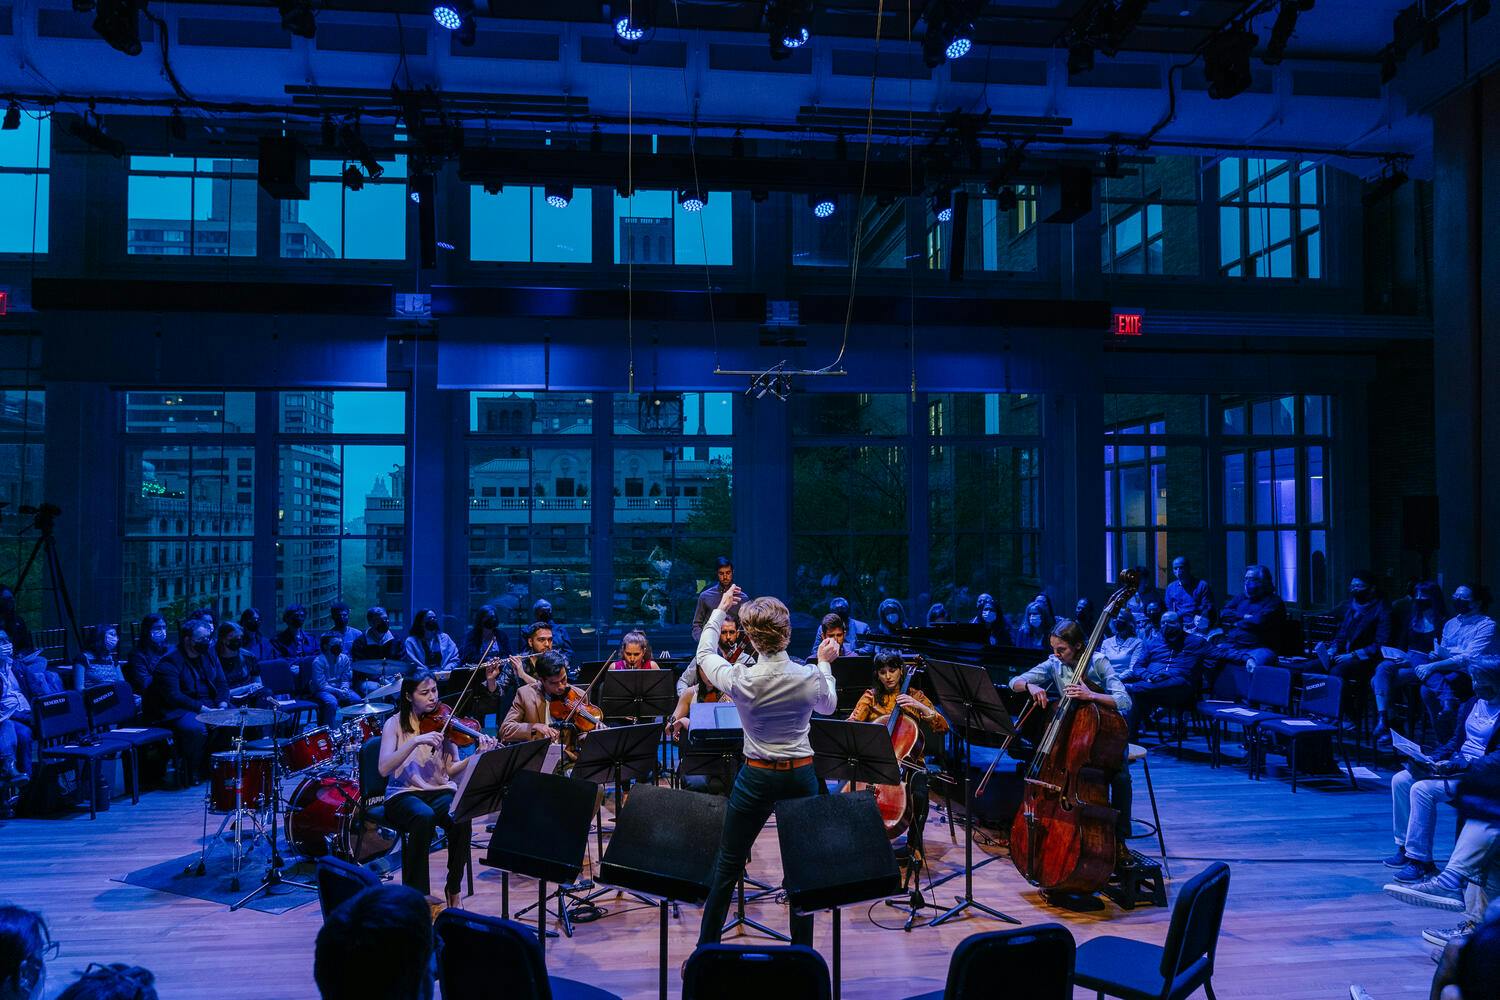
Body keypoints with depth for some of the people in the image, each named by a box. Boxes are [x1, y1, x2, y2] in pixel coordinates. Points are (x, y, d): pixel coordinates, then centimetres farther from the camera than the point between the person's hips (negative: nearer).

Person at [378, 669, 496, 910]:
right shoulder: (395, 723, -1)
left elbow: (451, 770, -2)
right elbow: (384, 769, -16)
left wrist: (478, 756, -21)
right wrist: (415, 741, -26)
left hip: (441, 791, 2)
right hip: (404, 794, -2)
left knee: (461, 818, -31)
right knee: (424, 816, -37)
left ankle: (453, 890, -11)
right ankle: (416, 894, -20)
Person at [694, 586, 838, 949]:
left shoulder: (740, 680, -16)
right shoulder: (811, 678, -13)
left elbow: (704, 654, 5)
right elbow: (828, 706, 11)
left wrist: (720, 610, 16)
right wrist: (824, 663, 23)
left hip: (756, 779, -1)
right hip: (801, 776, 1)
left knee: (727, 867, 13)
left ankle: (706, 950, 23)